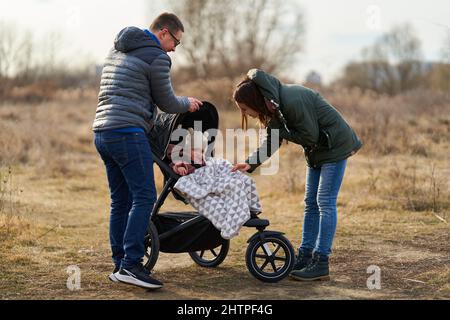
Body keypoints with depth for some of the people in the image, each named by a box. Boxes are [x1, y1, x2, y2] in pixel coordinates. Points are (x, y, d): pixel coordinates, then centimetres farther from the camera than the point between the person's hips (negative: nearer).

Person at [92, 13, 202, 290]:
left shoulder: (117, 51, 22)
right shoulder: (156, 57, -5)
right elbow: (166, 102, 2)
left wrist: (152, 121, 32)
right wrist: (188, 104, 22)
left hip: (102, 132, 9)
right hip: (128, 133, -9)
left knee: (121, 201, 11)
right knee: (144, 197, -9)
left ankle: (120, 266, 11)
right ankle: (130, 264, -16)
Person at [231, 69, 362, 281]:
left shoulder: (292, 102, -30)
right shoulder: (273, 104, -1)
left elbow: (310, 136, -26)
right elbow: (272, 142, 5)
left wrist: (283, 131, -19)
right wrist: (251, 163, -6)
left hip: (335, 146, -9)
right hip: (317, 150, 9)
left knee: (325, 202, -9)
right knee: (311, 202, 10)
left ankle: (321, 263, -6)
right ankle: (305, 256, 16)